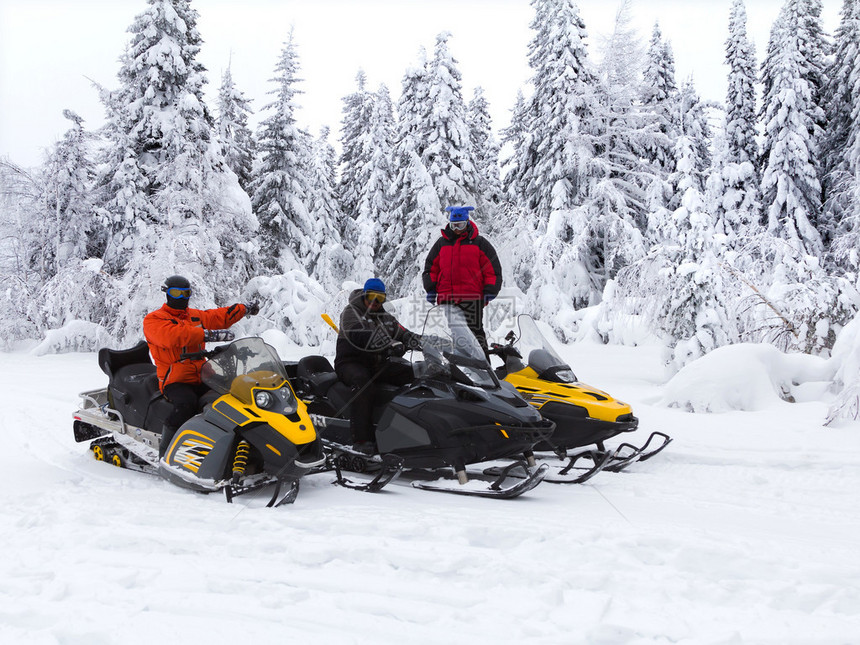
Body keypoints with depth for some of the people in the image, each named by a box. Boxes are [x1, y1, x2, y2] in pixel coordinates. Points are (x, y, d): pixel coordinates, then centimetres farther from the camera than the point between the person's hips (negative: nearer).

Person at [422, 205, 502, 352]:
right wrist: (430, 289, 9)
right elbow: (431, 267, 19)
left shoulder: (479, 243, 6)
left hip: (472, 298, -3)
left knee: (475, 331, -7)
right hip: (445, 299, 4)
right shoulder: (442, 243, 15)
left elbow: (493, 268, 5)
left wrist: (489, 291, -3)